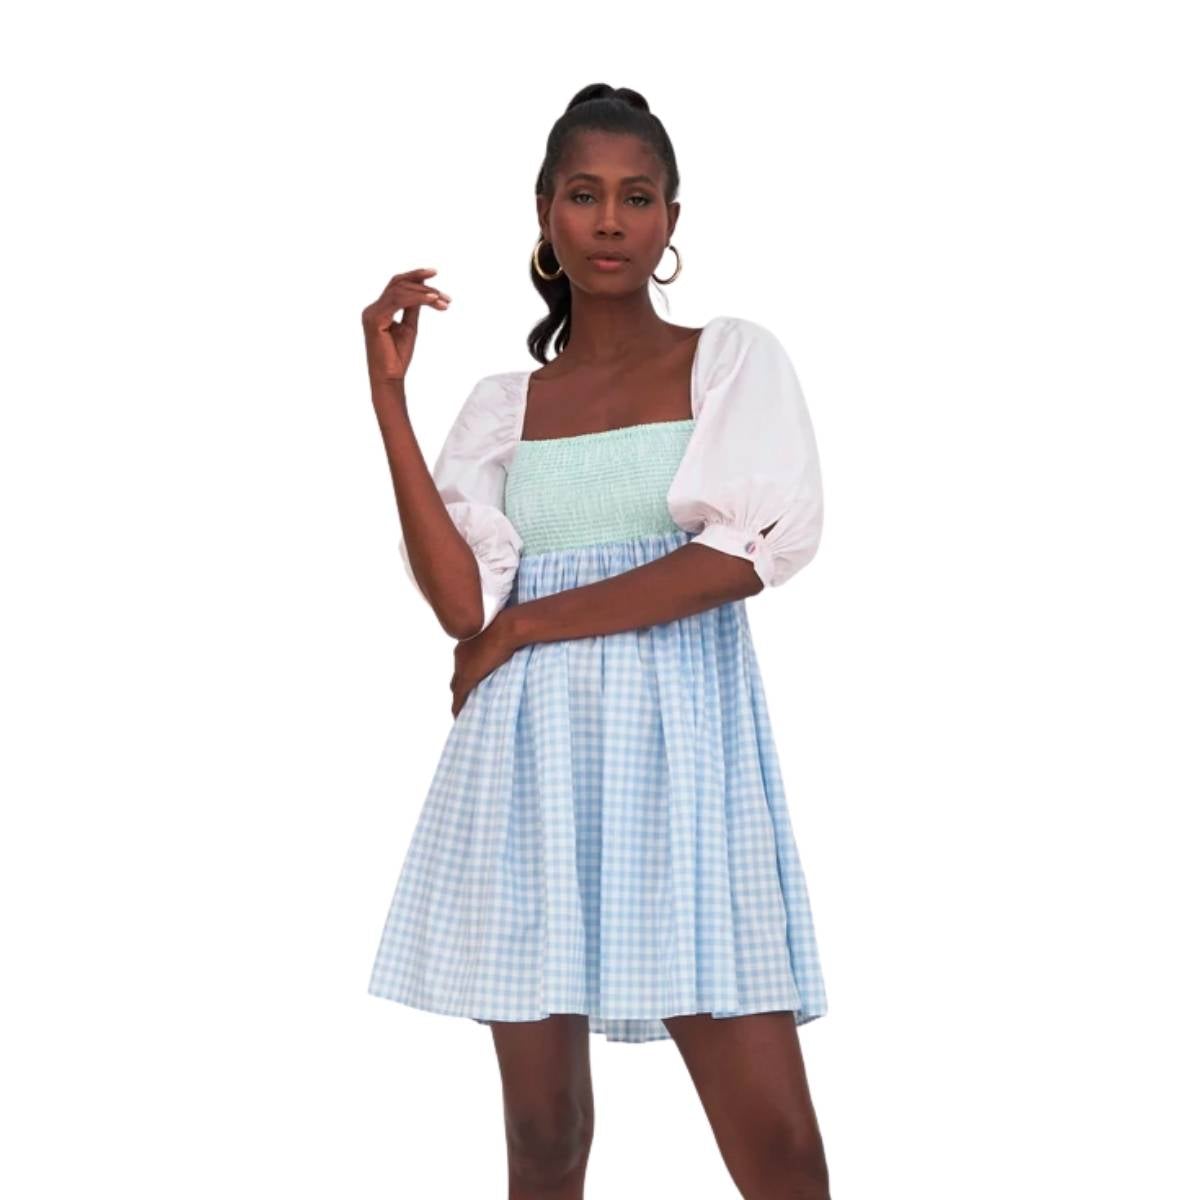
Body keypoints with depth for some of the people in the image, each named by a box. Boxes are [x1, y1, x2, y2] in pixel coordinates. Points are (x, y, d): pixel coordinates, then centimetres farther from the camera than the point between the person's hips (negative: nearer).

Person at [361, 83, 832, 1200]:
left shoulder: (734, 359, 6)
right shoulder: (501, 403, 12)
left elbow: (753, 549, -10)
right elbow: (464, 603, -2)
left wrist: (526, 625, -6)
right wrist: (387, 396, -2)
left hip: (683, 747, -2)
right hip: (533, 758, 2)